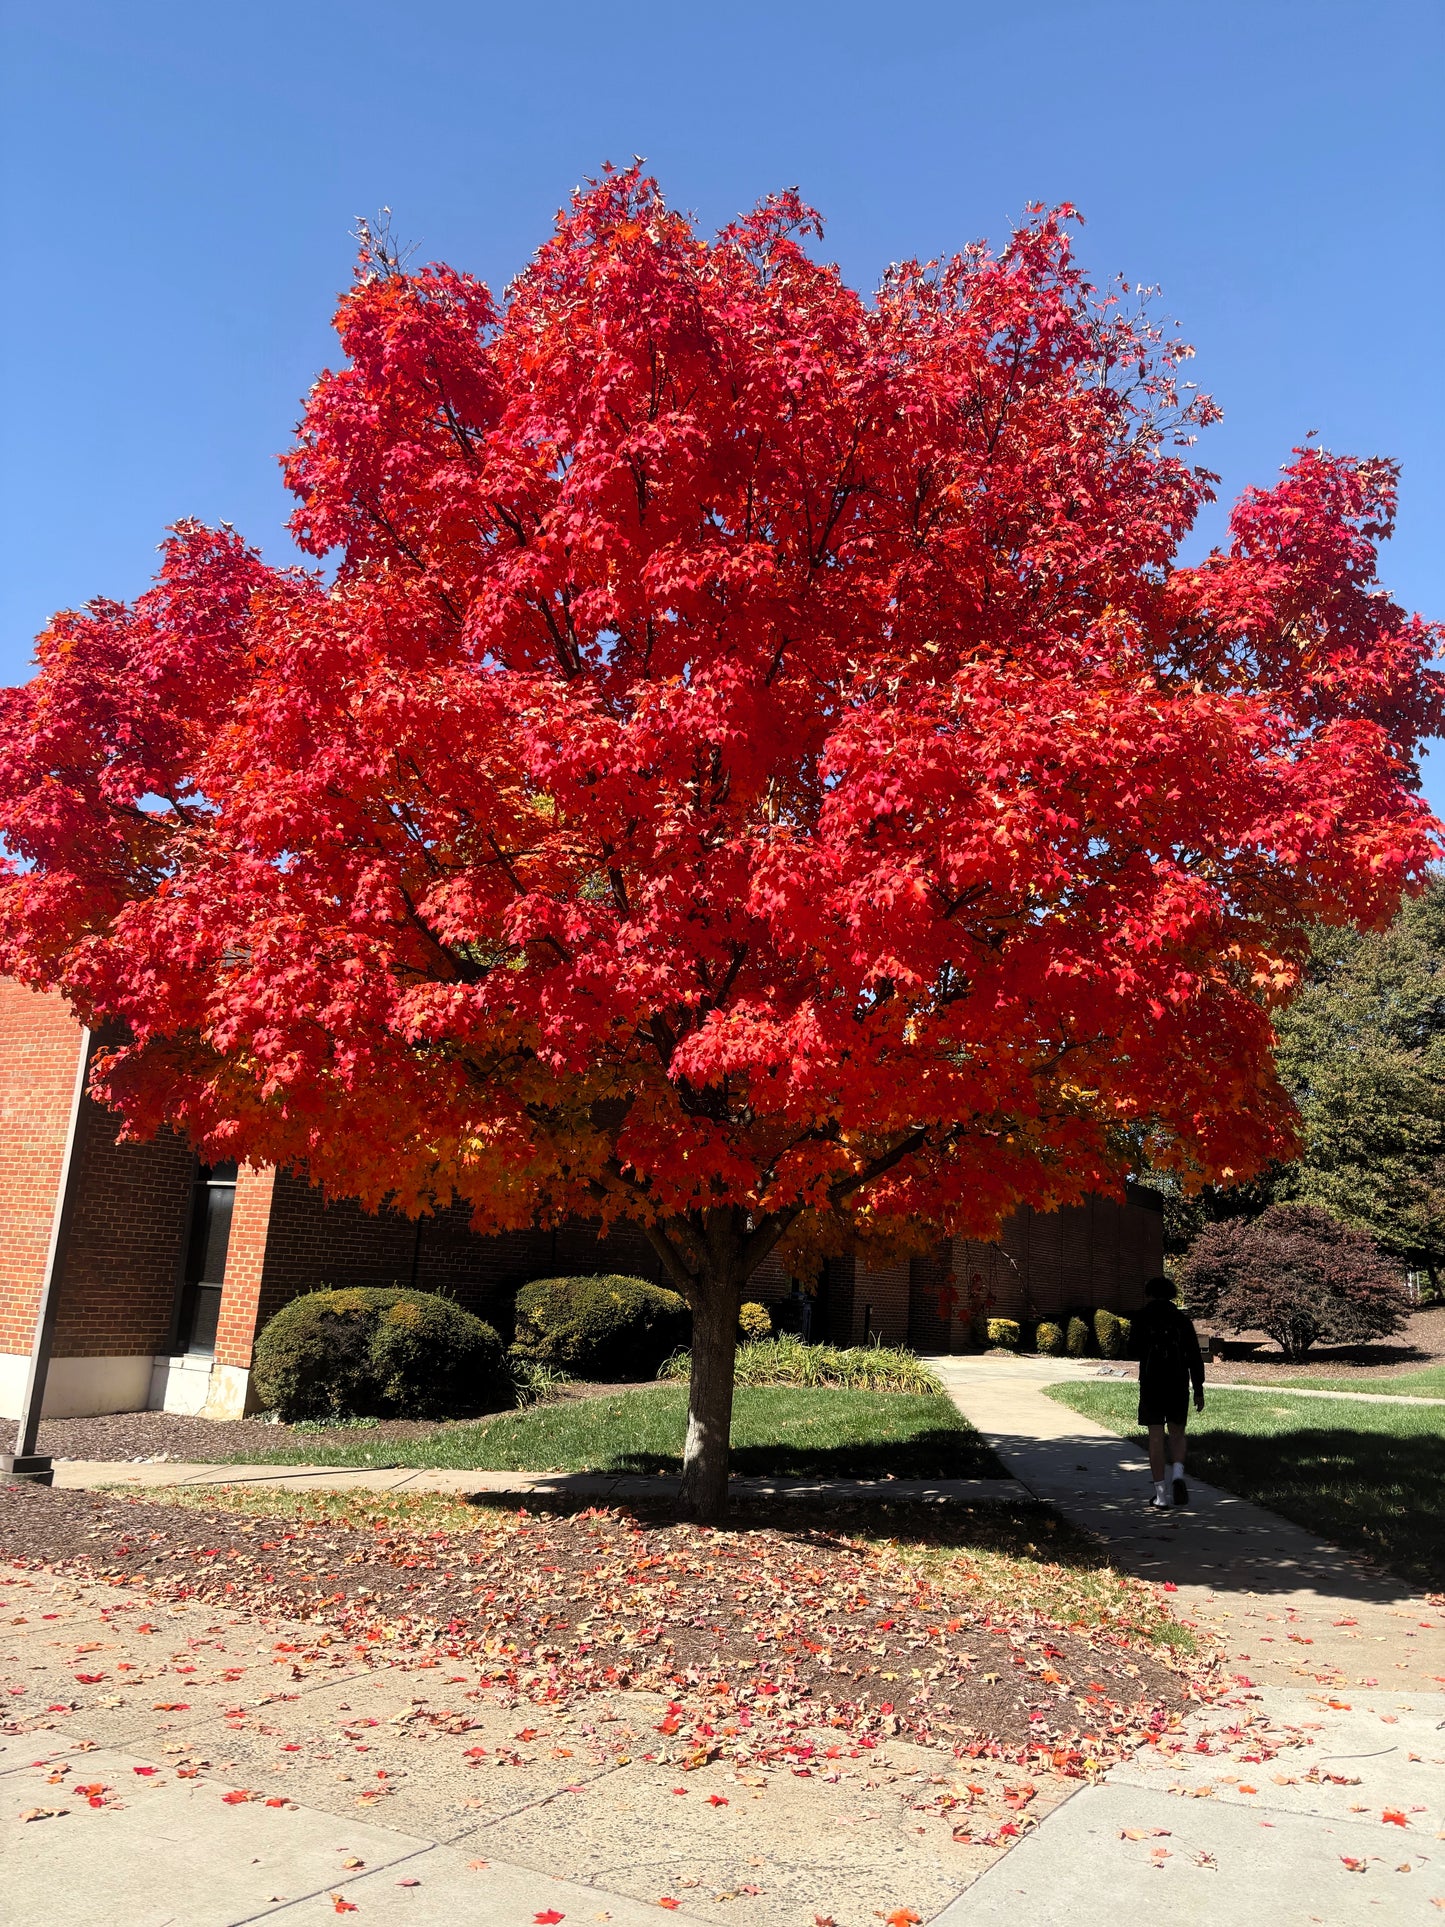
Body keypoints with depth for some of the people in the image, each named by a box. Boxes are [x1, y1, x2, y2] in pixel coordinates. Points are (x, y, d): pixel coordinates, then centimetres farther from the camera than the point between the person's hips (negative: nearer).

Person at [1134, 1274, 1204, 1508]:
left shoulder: (1142, 1319, -1)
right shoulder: (1182, 1320, 4)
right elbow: (1195, 1357, 0)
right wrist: (1199, 1390, 4)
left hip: (1151, 1385, -2)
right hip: (1179, 1385, 2)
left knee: (1156, 1438, 3)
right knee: (1177, 1434, 17)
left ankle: (1161, 1495, 1)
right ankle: (1178, 1476, -8)